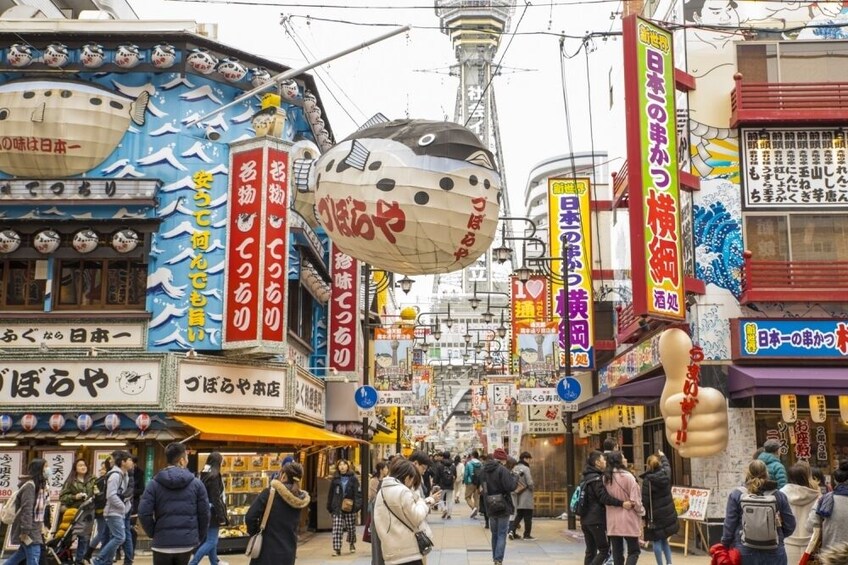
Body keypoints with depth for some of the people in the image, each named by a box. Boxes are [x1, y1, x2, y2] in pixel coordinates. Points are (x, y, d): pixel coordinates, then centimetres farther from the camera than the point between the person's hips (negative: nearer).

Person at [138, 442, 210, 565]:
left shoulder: (154, 484, -1)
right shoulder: (196, 483, 1)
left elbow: (143, 513, -8)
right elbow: (204, 514, 1)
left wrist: (153, 534, 7)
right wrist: (200, 538, 14)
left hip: (162, 543, -1)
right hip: (187, 542, 1)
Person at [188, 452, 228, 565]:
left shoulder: (204, 474, 9)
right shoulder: (214, 476, -17)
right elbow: (216, 499, -20)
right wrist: (221, 517, -17)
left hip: (205, 512, 9)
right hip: (212, 512, -9)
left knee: (210, 540, 17)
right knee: (211, 541, -5)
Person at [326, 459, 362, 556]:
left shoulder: (353, 478, -1)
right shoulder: (335, 479, 5)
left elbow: (358, 493, -5)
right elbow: (331, 494, 9)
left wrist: (357, 504, -16)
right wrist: (329, 506, 7)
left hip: (350, 508, -1)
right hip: (337, 508, 1)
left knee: (351, 528, 11)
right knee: (337, 529, -8)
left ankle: (352, 545, 33)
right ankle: (336, 548, -7)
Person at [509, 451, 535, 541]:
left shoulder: (515, 468, 8)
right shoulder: (525, 468, -15)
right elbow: (530, 483, -18)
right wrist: (532, 486, 1)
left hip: (518, 496, 7)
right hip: (526, 496, -7)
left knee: (519, 515, 15)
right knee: (528, 516, 3)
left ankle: (512, 530, 2)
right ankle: (527, 534, 7)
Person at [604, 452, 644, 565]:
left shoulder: (606, 478, 4)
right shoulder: (627, 476, -13)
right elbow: (635, 500, -12)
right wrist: (641, 512, 3)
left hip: (612, 520, 5)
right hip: (628, 520, -5)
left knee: (617, 552, 11)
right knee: (633, 551, 5)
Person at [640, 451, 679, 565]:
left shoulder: (647, 480, -14)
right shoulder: (665, 474, 0)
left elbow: (645, 500, -14)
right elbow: (667, 465, 25)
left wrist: (643, 515, -5)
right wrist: (663, 456, 44)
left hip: (656, 515, -6)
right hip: (668, 513, 6)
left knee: (657, 541, 2)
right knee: (664, 540, 20)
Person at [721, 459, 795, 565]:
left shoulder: (736, 495, -4)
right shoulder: (779, 496, 0)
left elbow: (729, 526, -4)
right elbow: (790, 527, 4)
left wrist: (725, 546, 9)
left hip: (745, 553, -1)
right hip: (773, 553, 1)